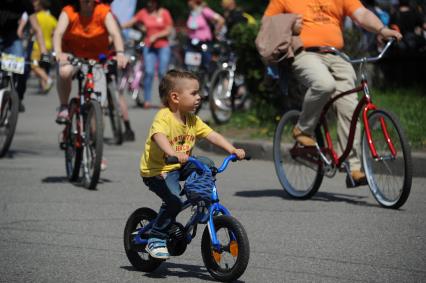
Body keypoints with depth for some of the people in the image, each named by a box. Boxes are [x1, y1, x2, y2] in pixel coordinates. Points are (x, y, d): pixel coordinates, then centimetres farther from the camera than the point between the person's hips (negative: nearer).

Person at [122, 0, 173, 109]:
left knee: (163, 73, -1)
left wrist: (156, 36, -11)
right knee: (149, 72, -10)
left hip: (163, 47, -1)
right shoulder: (144, 13, 4)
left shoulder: (164, 13, 0)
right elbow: (131, 22, 4)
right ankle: (147, 100, -7)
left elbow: (169, 30, -1)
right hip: (149, 47, 1)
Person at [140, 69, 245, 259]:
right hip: (157, 170, -8)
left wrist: (232, 150, -14)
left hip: (179, 167, 8)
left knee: (206, 164, -6)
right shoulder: (164, 117, -20)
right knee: (174, 201, -26)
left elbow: (211, 135, 1)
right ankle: (156, 240, -11)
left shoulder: (192, 120, 5)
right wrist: (173, 153, -58)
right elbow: (159, 136, -39)